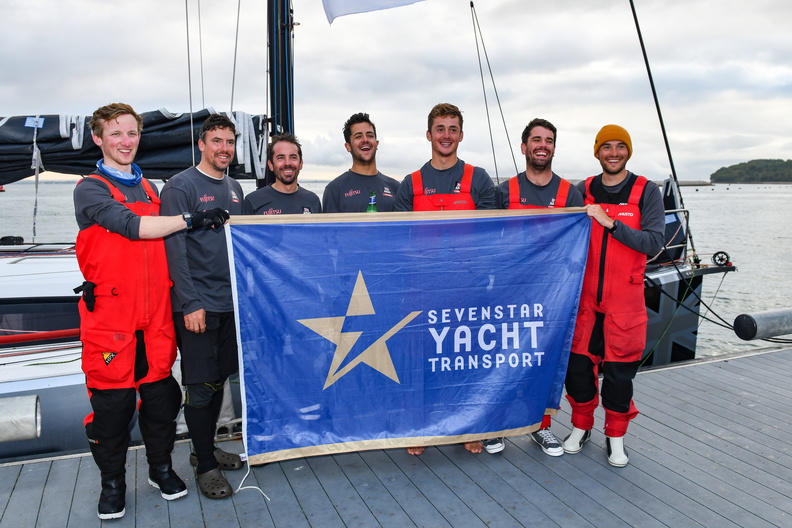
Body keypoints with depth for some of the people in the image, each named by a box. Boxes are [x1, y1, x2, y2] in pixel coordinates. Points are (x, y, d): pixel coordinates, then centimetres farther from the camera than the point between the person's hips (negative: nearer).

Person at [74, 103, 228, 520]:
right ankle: (112, 482, 21)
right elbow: (132, 226, -16)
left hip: (155, 313, 5)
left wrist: (175, 299, 14)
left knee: (161, 394, 8)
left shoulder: (149, 188, 18)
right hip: (110, 314, -4)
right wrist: (192, 219, -17)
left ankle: (161, 468, 27)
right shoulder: (90, 190, -1)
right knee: (112, 400, 2)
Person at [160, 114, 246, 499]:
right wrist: (190, 303, -18)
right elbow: (175, 250, -13)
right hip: (198, 305, -7)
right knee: (200, 386, 1)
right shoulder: (180, 187, -7)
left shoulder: (234, 188, 14)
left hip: (232, 303, 7)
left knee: (219, 379, 15)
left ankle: (207, 448, 31)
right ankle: (205, 465, 13)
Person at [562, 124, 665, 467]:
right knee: (578, 362, 5)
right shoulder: (583, 191, 6)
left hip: (624, 298, -2)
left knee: (619, 368, 4)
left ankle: (615, 437, 22)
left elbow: (653, 243, -12)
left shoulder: (646, 191, 0)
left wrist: (611, 223, -20)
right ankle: (581, 426, 27)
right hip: (584, 295, 2)